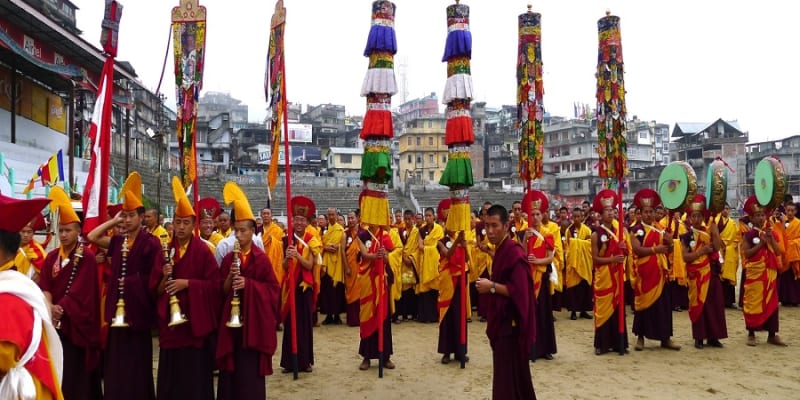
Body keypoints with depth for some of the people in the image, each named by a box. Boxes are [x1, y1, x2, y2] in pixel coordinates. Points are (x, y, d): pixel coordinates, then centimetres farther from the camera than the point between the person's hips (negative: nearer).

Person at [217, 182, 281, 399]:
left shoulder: (261, 258, -4)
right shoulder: (228, 258, 6)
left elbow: (272, 288, -6)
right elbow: (222, 291, 6)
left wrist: (248, 283, -17)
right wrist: (230, 277, -13)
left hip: (254, 319, -3)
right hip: (231, 318, 4)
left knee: (250, 369, 0)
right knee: (231, 369, 6)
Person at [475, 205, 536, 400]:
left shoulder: (514, 252, -19)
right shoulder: (501, 250, 11)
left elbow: (519, 291, -25)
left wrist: (492, 287, -19)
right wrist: (490, 285, 8)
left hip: (510, 323, -10)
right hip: (503, 321, 10)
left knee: (509, 375, -2)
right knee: (514, 374, 19)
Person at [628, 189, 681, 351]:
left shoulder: (660, 229, 11)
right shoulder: (637, 229, -5)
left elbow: (668, 251, 13)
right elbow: (637, 249, -19)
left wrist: (669, 242, -8)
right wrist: (655, 249, -24)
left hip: (660, 271, 5)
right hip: (644, 271, -5)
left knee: (663, 303, 6)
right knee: (644, 302, 2)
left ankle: (665, 338, 14)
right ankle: (640, 337, 11)